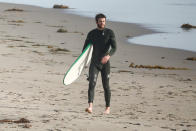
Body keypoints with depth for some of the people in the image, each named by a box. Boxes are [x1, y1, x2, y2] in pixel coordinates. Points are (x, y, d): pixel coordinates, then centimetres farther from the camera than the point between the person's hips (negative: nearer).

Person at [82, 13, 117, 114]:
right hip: (94, 63, 1)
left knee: (106, 86, 5)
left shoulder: (110, 33, -2)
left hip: (105, 63, -1)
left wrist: (108, 55, -32)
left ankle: (108, 108, 21)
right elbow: (85, 48, 14)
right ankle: (90, 107, -28)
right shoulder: (91, 34, 5)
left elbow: (114, 47, -13)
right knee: (92, 83, -17)